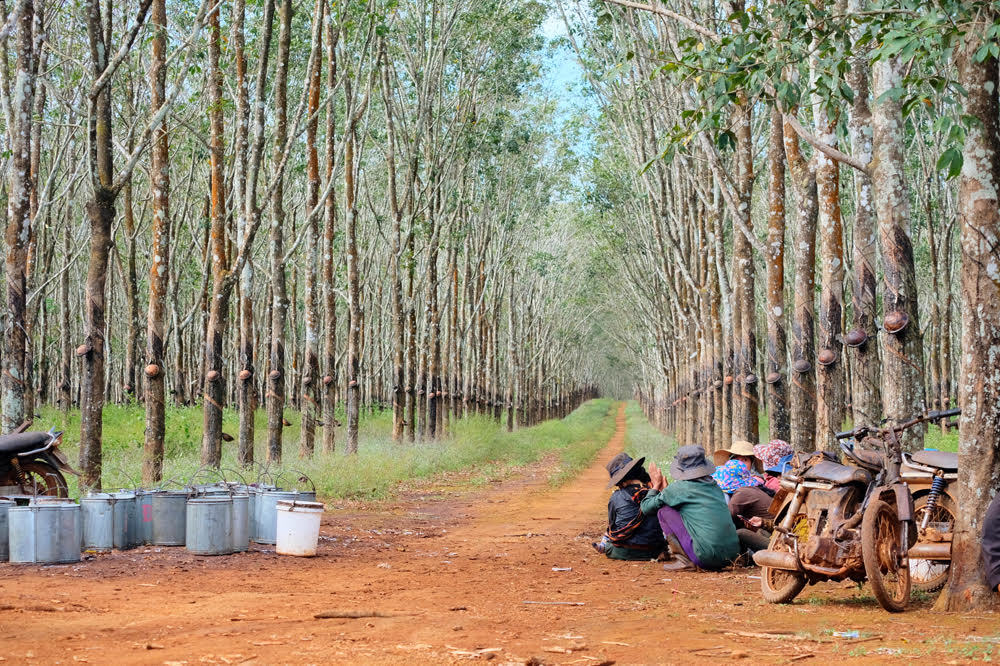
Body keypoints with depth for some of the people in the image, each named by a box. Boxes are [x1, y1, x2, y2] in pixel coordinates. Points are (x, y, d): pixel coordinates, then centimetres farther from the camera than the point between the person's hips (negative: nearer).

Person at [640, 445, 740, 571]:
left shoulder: (679, 487, -3)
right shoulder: (715, 486, 15)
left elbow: (646, 508, 11)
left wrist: (656, 485, 27)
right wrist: (665, 489, 41)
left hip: (706, 558, -7)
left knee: (663, 511, 6)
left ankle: (684, 560, 1)